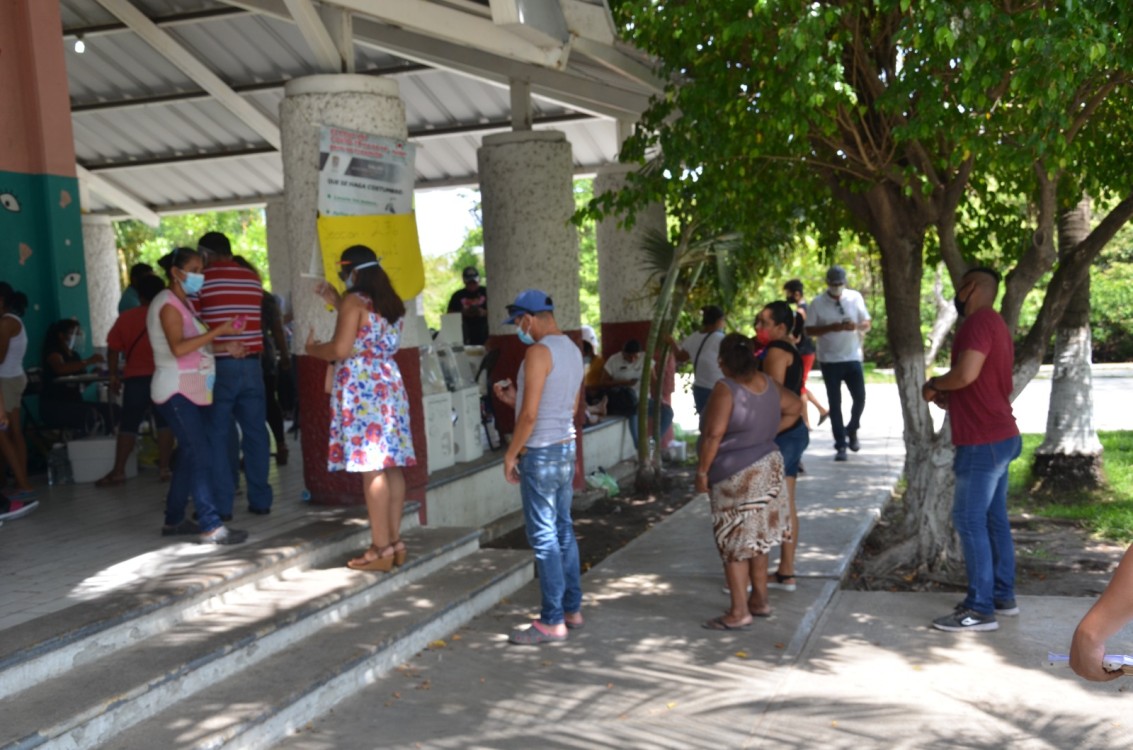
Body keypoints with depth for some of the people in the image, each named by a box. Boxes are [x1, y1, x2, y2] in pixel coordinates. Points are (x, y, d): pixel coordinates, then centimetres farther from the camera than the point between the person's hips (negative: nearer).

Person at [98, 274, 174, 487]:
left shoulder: (126, 318, 5)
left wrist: (113, 375, 14)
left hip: (136, 378, 0)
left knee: (129, 424, 6)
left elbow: (114, 348, 6)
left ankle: (118, 471, 3)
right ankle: (164, 468, 4)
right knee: (164, 422, 7)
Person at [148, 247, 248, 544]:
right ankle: (211, 527, -15)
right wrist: (217, 331, -28)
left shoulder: (184, 303, 17)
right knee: (202, 455, -14)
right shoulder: (168, 304, -13)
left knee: (189, 454, 13)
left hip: (191, 391, 10)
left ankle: (174, 520, 23)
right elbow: (178, 348, -26)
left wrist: (225, 347, 5)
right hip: (176, 391, -10)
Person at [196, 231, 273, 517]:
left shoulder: (203, 280, -4)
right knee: (255, 432, 8)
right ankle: (260, 500, 12)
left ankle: (221, 503, 4)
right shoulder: (253, 279, 9)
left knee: (217, 435, 3)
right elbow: (254, 318, 13)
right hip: (251, 363, 4)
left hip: (218, 365, -4)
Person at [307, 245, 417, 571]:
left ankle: (381, 548, -5)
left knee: (371, 468, -7)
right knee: (391, 465, 8)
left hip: (362, 388, -8)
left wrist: (312, 349, 5)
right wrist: (337, 303, 32)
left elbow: (341, 349, -14)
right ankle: (395, 541, 11)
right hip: (389, 383, 8)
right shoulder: (392, 302, 15)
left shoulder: (354, 300, -9)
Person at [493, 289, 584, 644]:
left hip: (541, 453, -9)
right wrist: (514, 398, 17)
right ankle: (572, 609, 22)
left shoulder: (538, 352, -16)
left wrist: (511, 454, -9)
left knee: (544, 536, -3)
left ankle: (552, 621, 1)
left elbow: (530, 414, -20)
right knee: (563, 531, 15)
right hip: (566, 447, 9)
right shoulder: (573, 350, 12)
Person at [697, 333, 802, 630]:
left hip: (736, 476, -8)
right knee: (756, 538, 19)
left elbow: (714, 434, -23)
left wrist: (702, 471, -14)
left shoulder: (726, 389, -19)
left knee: (734, 542, 0)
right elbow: (795, 407, 20)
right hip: (767, 468, 8)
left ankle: (739, 612, 3)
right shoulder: (768, 383, 5)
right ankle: (760, 600, 28)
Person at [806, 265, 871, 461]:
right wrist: (830, 328, -20)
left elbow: (867, 324, 5)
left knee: (860, 398, 1)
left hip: (853, 358, 2)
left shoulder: (855, 297, 1)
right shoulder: (817, 303, -4)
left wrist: (856, 326, -18)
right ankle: (841, 445, 8)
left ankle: (852, 431, 29)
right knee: (835, 403, 2)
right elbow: (809, 330, -4)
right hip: (829, 360, -1)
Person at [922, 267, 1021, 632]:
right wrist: (947, 398, 13)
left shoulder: (979, 322, -15)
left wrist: (934, 384, -10)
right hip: (998, 436, 10)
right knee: (994, 519, 15)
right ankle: (1002, 596, 22)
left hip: (983, 442, -10)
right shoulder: (995, 324, 17)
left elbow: (966, 374, -29)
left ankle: (981, 609, -2)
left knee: (969, 521, -6)